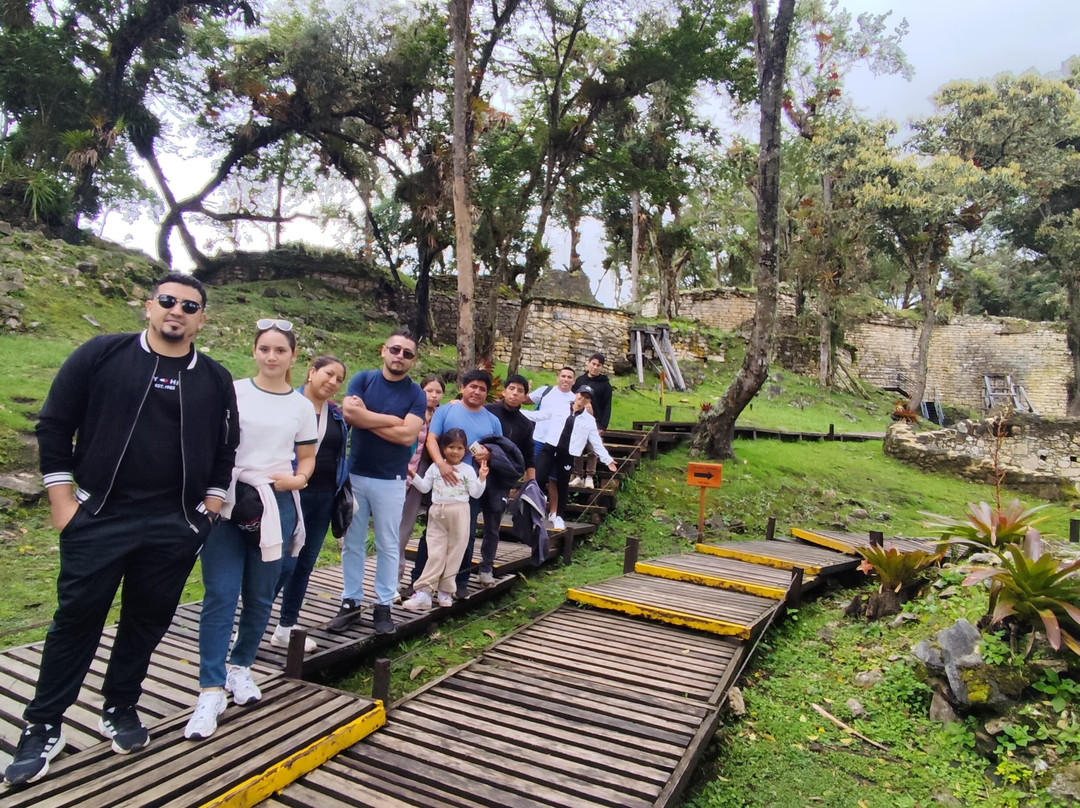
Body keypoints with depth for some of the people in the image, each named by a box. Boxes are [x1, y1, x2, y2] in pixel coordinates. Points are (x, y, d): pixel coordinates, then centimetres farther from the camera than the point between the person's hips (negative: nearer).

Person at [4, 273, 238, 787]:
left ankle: (120, 709, 32)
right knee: (76, 619, 6)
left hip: (175, 528, 2)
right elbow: (55, 425, 0)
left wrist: (212, 501, 6)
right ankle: (43, 727, 23)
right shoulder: (101, 354, -2)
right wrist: (61, 498, -3)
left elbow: (226, 446, 12)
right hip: (99, 517, -2)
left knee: (147, 622, 12)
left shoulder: (215, 379, 5)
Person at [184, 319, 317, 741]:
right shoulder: (231, 392, 1)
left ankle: (240, 668, 31)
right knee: (220, 596, -5)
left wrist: (297, 479, -8)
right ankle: (211, 690, 2)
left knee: (260, 597, 11)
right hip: (226, 503, -2)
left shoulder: (302, 407, 6)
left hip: (275, 507, 2)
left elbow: (307, 457, 13)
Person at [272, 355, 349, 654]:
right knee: (285, 562, -8)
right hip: (291, 495, -5)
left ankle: (286, 627, 24)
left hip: (325, 498, 6)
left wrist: (342, 490, 14)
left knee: (306, 564, 11)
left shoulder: (337, 414, 9)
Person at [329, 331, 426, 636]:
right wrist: (393, 420, -14)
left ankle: (384, 605, 19)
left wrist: (365, 417, -12)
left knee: (387, 545, 8)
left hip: (390, 480, -1)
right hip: (354, 474, 2)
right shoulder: (362, 379, 2)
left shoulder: (416, 394, -3)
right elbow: (349, 412, -16)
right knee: (352, 543, 10)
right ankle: (351, 602, 22)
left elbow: (408, 435, -16)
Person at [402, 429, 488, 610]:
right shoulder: (435, 467, 10)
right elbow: (424, 487, 9)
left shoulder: (468, 470, 5)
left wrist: (481, 478, -10)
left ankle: (445, 591, 13)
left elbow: (475, 494, 2)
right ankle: (423, 592, -2)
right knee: (434, 553, -2)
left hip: (459, 513, -1)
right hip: (437, 513, 1)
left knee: (455, 552, 2)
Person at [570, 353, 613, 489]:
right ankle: (578, 476, 12)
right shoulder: (579, 380, 9)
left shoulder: (605, 384, 1)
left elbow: (607, 406, -2)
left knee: (592, 450, -4)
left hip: (595, 422, -3)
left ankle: (589, 477, 7)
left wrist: (603, 425, -10)